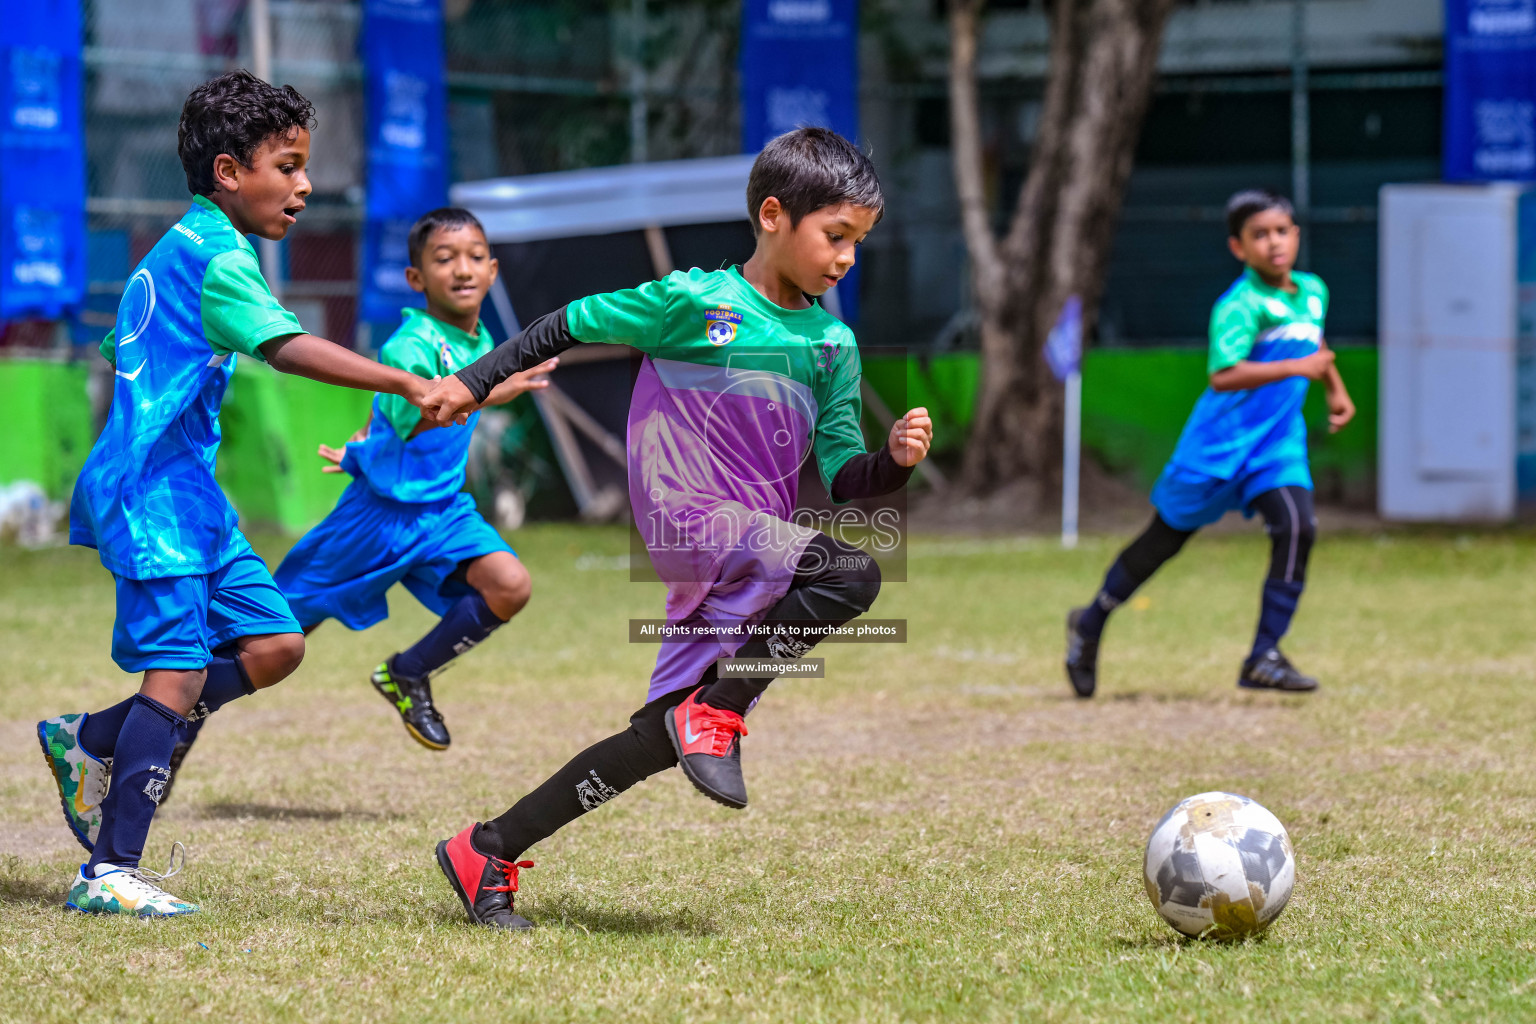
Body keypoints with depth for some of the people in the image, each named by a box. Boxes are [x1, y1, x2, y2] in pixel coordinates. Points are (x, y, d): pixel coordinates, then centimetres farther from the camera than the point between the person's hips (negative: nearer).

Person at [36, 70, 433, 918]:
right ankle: (110, 873, -12)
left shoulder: (175, 251, 17)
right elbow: (286, 348, -29)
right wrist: (406, 386, -39)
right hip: (153, 492, -10)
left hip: (186, 493, 10)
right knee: (178, 671, -13)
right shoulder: (218, 259, -14)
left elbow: (120, 352, 27)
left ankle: (91, 742, 15)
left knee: (273, 643, 7)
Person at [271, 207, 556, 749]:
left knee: (509, 587, -17)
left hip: (445, 508, 6)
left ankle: (408, 674, 4)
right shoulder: (408, 346, -23)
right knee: (285, 633, 2)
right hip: (381, 509, -6)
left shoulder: (481, 344, 3)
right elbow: (410, 418, -42)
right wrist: (487, 394, -54)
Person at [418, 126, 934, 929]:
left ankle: (488, 853, 15)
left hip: (751, 573, 7)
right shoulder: (694, 301, -3)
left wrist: (894, 460, -6)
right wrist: (475, 382, 4)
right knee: (852, 576, -30)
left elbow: (839, 478, 13)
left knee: (664, 739, 3)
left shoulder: (833, 344, 13)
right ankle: (718, 712, -16)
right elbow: (570, 327, 6)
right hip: (688, 521, -7)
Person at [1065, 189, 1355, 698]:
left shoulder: (1313, 291, 6)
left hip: (1277, 440, 6)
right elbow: (1223, 375, -33)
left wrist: (1336, 388, 24)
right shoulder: (1241, 305, -19)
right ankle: (1091, 624, 29)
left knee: (1298, 527, -17)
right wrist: (1298, 368, -34)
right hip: (1220, 442, -6)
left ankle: (1264, 657, -11)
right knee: (1166, 536, 7)